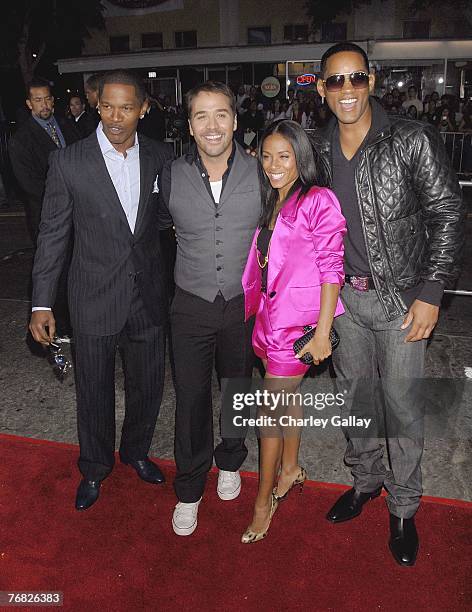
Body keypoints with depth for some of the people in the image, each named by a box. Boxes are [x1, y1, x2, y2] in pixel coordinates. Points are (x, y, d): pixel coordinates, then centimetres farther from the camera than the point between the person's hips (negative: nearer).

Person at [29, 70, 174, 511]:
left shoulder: (160, 157, -1)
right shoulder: (69, 162, -9)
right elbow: (52, 235, -4)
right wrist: (41, 304, -5)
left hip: (149, 296, 3)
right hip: (95, 300, -2)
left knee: (147, 386, 17)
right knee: (94, 391, 13)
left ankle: (136, 451, 45)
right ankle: (95, 467, 39)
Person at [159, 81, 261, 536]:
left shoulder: (260, 173, -8)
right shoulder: (172, 176, -7)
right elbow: (161, 225, 11)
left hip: (244, 304, 1)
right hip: (191, 307, 0)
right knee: (191, 399, 7)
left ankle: (230, 461, 46)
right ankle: (189, 488, 29)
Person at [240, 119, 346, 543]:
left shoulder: (319, 201, -12)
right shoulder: (268, 203, 11)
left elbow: (331, 270, -15)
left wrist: (322, 332, -17)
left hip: (299, 319, -7)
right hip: (270, 314, 7)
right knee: (287, 395, 20)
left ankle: (265, 500, 17)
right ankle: (291, 469, 41)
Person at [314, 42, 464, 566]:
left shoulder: (413, 141, -9)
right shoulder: (317, 149, 3)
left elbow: (447, 215, -9)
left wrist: (430, 293, -14)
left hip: (400, 298, -4)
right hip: (342, 296, 4)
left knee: (402, 404, 4)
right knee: (354, 395, 16)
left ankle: (403, 508, 25)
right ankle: (366, 479, 39)